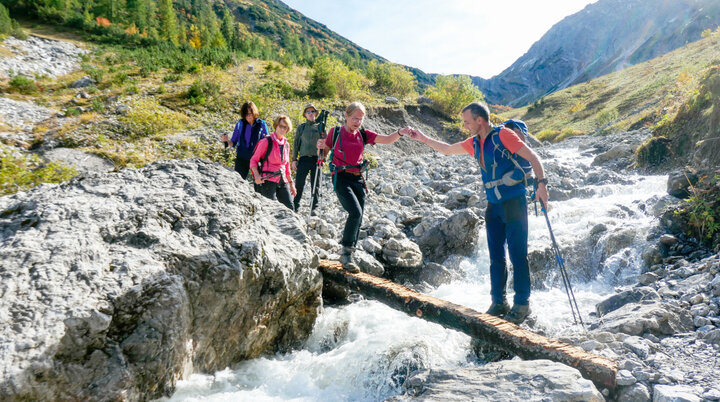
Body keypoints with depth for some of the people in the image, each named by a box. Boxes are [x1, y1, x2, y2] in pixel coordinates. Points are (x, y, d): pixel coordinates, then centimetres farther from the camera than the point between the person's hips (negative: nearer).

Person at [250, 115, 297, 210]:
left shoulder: (286, 144, 15)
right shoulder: (266, 141, -3)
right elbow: (253, 160, -3)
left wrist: (290, 182, 23)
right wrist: (257, 175, -19)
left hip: (282, 182, 6)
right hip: (268, 181, -6)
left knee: (289, 208, -2)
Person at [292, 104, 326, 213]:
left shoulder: (320, 127, 10)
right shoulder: (301, 127, 11)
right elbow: (296, 144, 12)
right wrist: (294, 159, 5)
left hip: (316, 158, 0)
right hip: (303, 158, 0)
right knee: (299, 184, -4)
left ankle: (313, 208, 8)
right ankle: (295, 206, 6)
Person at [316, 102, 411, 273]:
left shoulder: (363, 134, 7)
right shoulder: (336, 132, -1)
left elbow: (387, 139, -3)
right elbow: (323, 154, 6)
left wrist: (400, 132, -22)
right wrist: (321, 147, -16)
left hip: (358, 178, 5)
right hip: (341, 177, -5)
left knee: (358, 218, 6)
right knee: (355, 212, -23)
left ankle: (347, 255, 21)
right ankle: (346, 254, -12)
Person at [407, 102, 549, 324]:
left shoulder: (503, 135, -9)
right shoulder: (474, 143, 12)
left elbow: (532, 156, -12)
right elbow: (448, 149, 28)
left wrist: (541, 183, -23)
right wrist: (424, 138, 28)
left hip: (514, 202, -7)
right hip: (493, 206, 7)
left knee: (518, 254, -3)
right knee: (496, 257, 9)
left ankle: (522, 304, 7)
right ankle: (499, 303, 19)